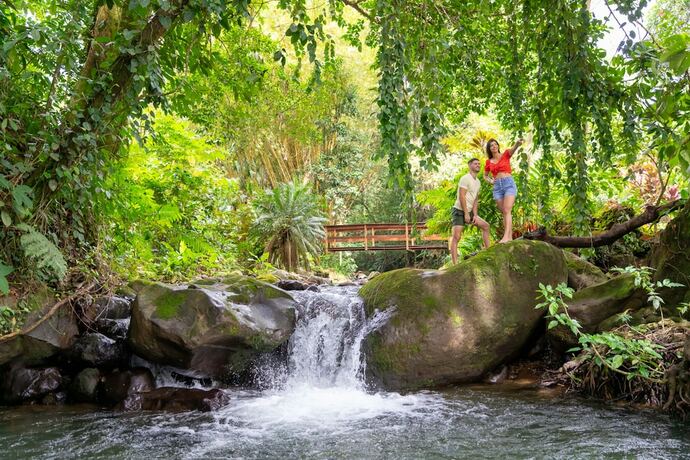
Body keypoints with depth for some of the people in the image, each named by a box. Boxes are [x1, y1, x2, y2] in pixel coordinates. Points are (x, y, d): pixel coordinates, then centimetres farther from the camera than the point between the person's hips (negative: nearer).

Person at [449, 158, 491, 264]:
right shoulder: (465, 178, -12)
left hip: (469, 212, 9)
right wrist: (466, 213, -20)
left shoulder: (478, 182, 14)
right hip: (459, 211, -9)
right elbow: (461, 197, -19)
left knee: (485, 225, 13)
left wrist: (475, 215, 2)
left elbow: (475, 200, 14)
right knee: (456, 237, -13)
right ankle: (455, 264, -18)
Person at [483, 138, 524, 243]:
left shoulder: (505, 154, 4)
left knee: (507, 211, -17)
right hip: (497, 187, 4)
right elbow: (485, 176, 26)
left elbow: (513, 149, -19)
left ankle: (506, 237, -28)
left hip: (509, 184, -4)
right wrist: (490, 181, 3)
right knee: (504, 213, 3)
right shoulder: (488, 162, 13)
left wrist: (517, 144, -42)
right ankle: (510, 237, 3)